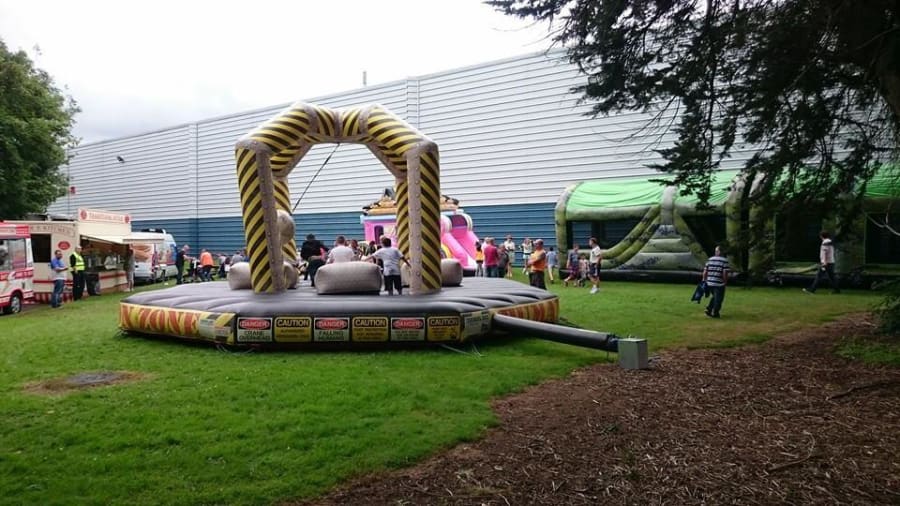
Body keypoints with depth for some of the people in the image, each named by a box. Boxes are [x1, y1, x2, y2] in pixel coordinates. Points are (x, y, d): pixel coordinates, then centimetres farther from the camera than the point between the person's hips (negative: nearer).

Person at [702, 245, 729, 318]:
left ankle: (708, 309, 13)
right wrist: (725, 282, -1)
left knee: (714, 297, 23)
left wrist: (704, 280, 14)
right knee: (718, 299, 7)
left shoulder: (710, 259, 5)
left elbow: (705, 271, 5)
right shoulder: (724, 260, -7)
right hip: (719, 284, -5)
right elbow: (725, 273, -13)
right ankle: (715, 313, 10)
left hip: (709, 283, 5)